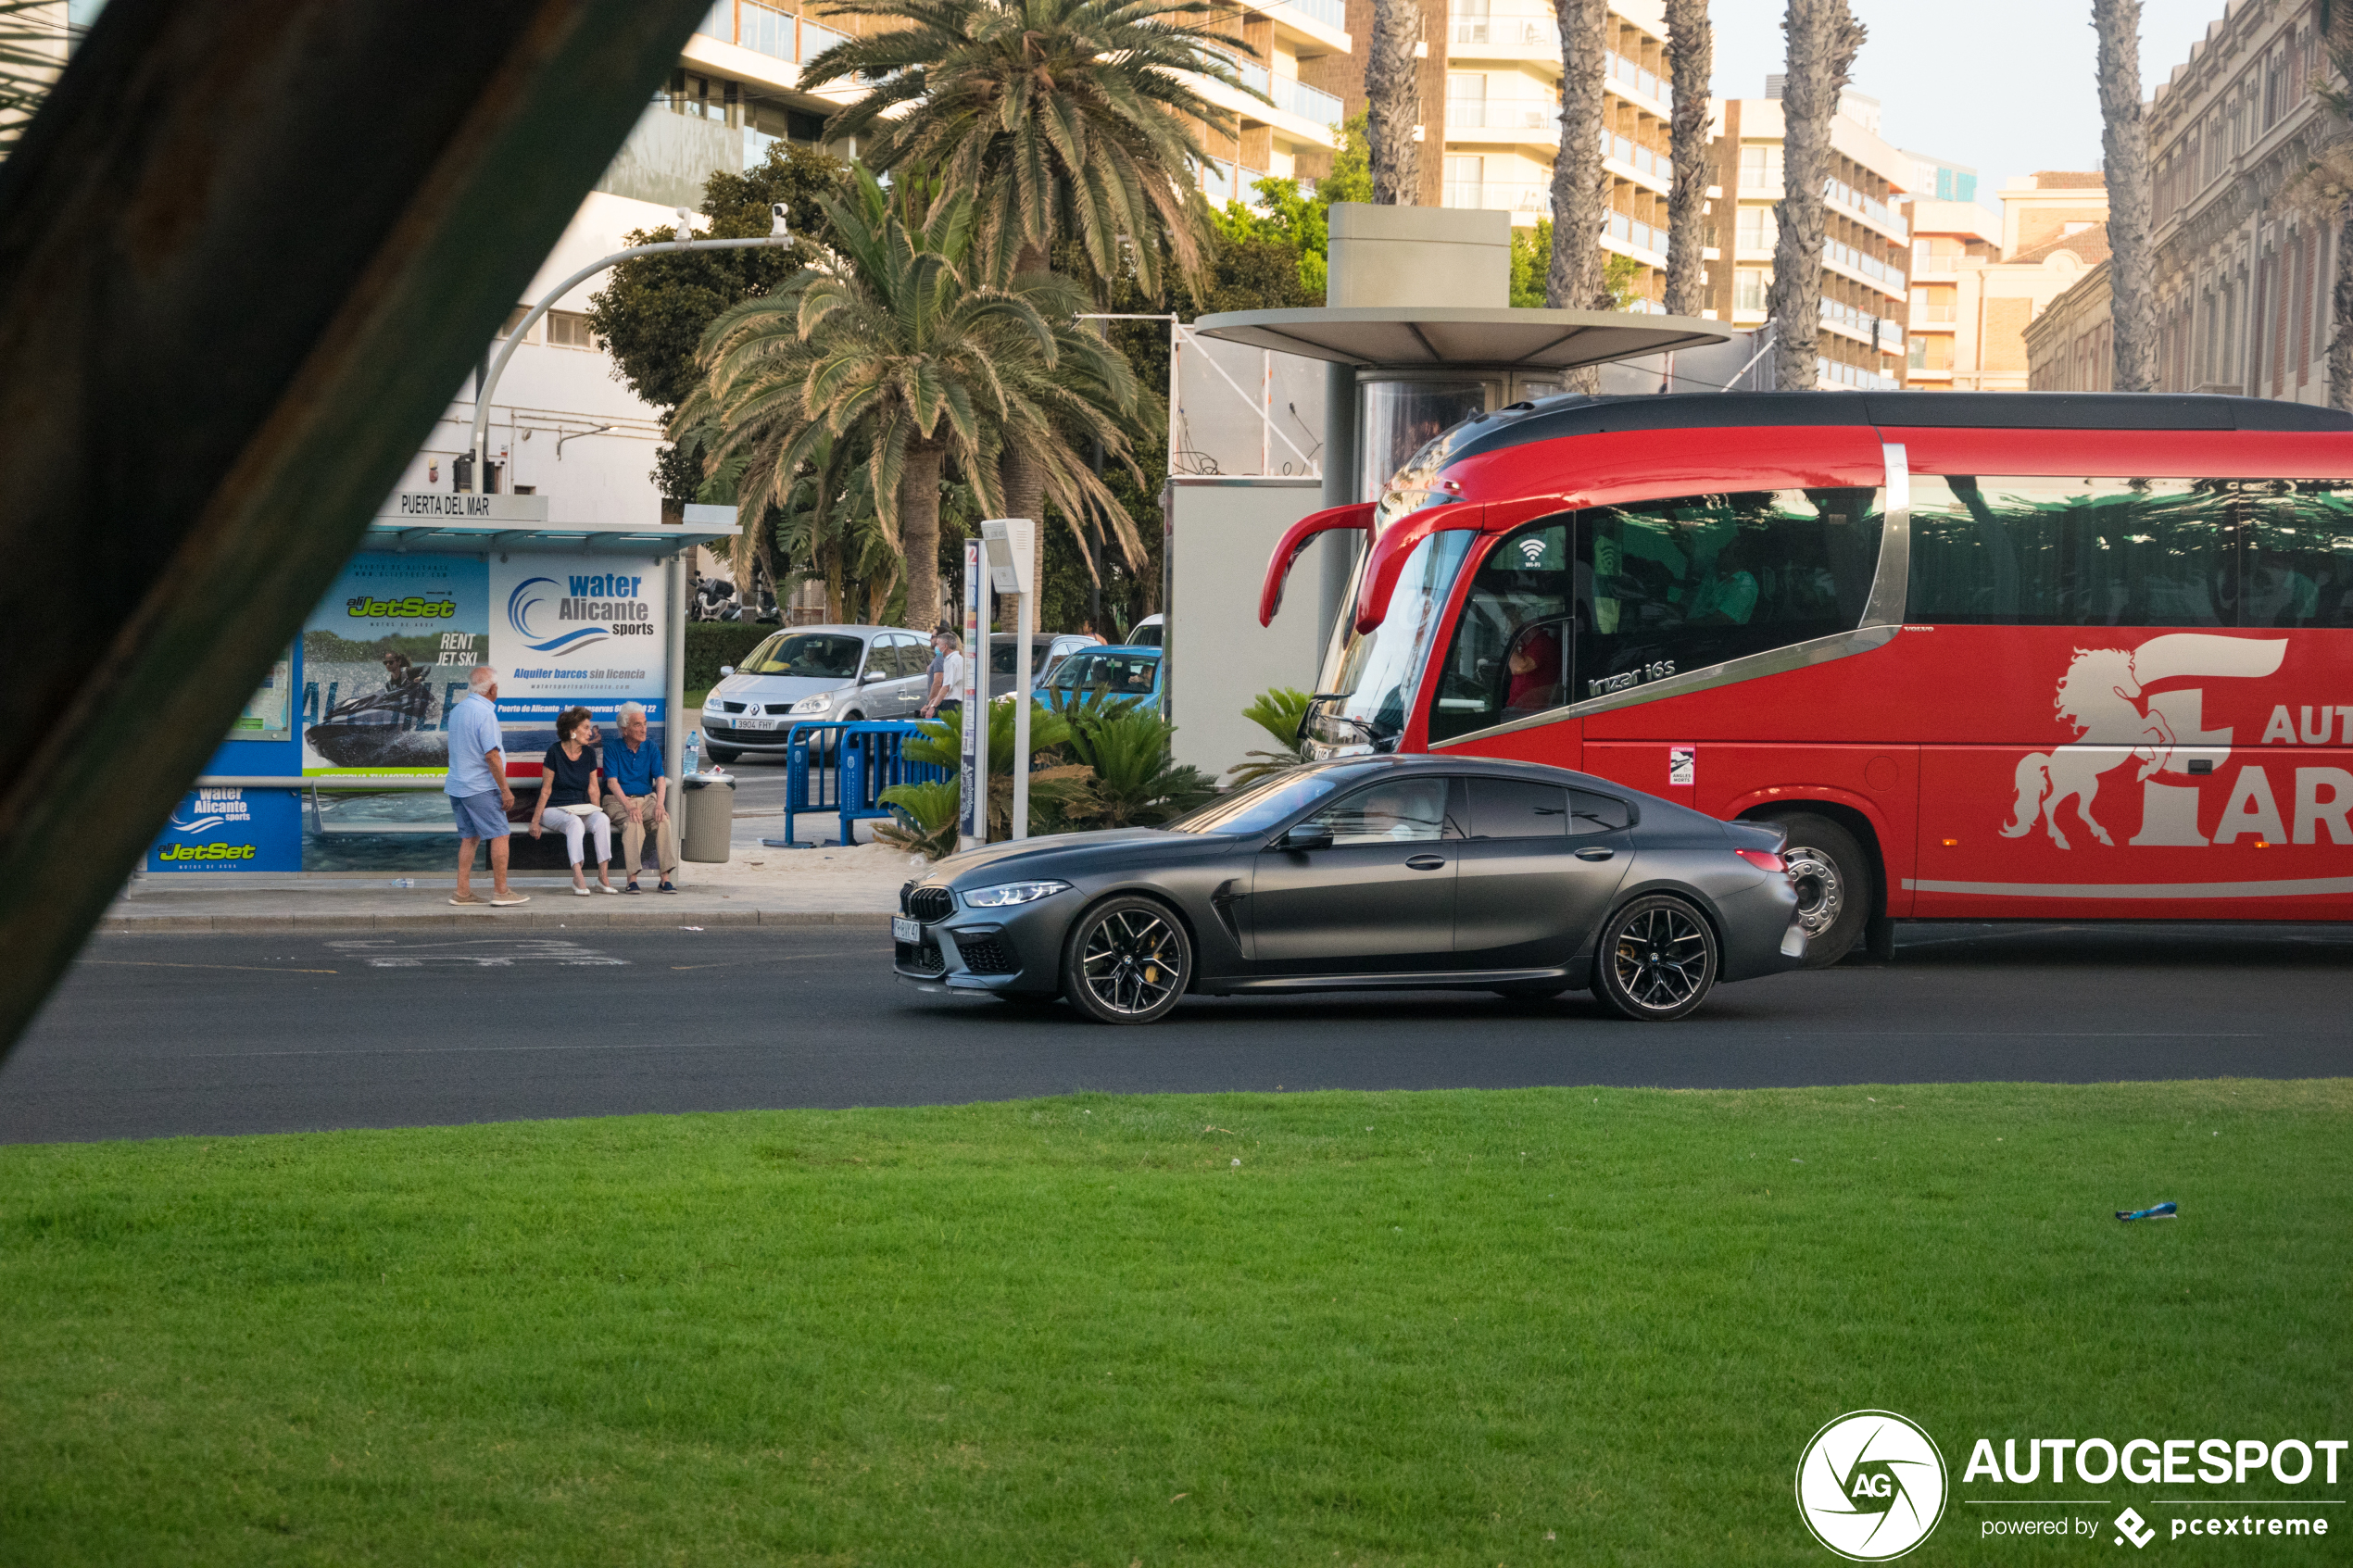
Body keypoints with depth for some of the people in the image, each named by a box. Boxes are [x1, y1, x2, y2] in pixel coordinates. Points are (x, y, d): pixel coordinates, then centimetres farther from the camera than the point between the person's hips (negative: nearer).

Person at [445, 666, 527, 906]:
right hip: (480, 787, -8)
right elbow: (492, 756, -19)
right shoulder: (484, 713, -17)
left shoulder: (457, 710, 10)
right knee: (499, 835, -2)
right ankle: (501, 891, -1)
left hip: (457, 785, 8)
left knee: (469, 837, 12)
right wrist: (505, 790, -13)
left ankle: (462, 891, 8)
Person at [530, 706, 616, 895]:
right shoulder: (555, 752, -7)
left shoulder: (589, 753, 7)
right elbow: (546, 790, -5)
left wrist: (596, 813, 5)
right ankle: (577, 877, -40)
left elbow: (592, 788, 12)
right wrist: (535, 820, -7)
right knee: (575, 823, -37)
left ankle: (603, 876, -29)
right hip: (554, 809, -4)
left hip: (581, 807, 4)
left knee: (603, 820, -28)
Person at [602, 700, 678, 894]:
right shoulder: (613, 749, -1)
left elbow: (660, 779, -2)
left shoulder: (651, 750, 9)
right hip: (618, 801, -3)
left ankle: (665, 878, -29)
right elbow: (612, 782, -11)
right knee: (633, 822, -35)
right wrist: (629, 807, -27)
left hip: (646, 799, 3)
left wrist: (659, 804, -22)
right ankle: (632, 879, -37)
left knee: (663, 819, -28)